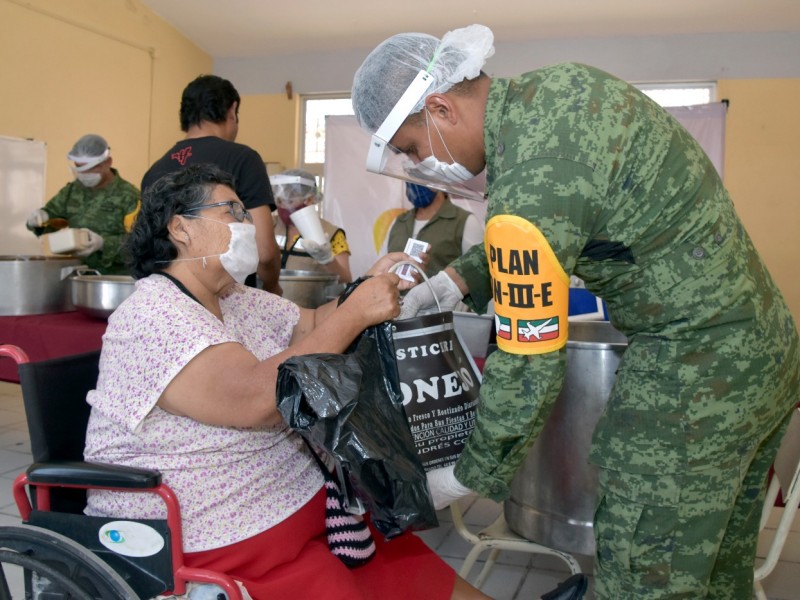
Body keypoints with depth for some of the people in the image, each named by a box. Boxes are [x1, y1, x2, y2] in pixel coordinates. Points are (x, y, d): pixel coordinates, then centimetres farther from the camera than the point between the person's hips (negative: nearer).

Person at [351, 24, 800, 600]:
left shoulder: (530, 183, -26)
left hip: (694, 374, -10)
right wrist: (449, 282, 7)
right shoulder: (559, 84, 4)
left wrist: (467, 477, -5)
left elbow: (528, 365, -19)